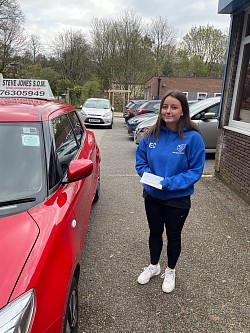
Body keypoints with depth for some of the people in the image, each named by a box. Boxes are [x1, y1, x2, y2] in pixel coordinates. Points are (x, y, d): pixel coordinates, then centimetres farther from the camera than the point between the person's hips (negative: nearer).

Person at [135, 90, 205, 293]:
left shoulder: (192, 137, -18)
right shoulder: (151, 135, -8)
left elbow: (195, 171, -15)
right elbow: (140, 161, 3)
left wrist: (170, 183, -25)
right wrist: (147, 174, -17)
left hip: (177, 199, -3)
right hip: (152, 196, 3)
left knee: (173, 236, 18)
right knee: (155, 233, 22)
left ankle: (170, 271, 45)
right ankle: (154, 266, 48)